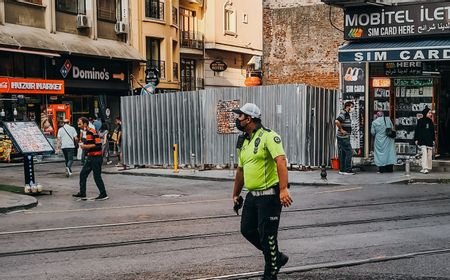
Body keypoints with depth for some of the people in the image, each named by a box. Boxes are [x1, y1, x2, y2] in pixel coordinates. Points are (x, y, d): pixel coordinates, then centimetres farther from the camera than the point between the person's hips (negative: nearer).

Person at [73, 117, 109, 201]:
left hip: (96, 157, -10)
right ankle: (82, 193, 15)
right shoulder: (87, 132, 14)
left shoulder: (92, 132, -17)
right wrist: (84, 145, 7)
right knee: (83, 174, 10)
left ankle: (103, 194, 7)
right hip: (90, 157, 10)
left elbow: (98, 144, -23)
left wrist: (87, 146, -19)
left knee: (97, 177, -3)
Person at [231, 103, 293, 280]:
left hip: (269, 195, -9)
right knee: (247, 230, 13)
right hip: (252, 195, 9)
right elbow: (240, 170, 22)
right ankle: (277, 257, 30)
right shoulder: (243, 142, 13)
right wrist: (236, 194, 27)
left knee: (267, 236, -2)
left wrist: (283, 189, -36)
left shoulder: (268, 137, -14)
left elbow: (281, 161, -26)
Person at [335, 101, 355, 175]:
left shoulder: (347, 114, 17)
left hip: (345, 137, 10)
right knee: (349, 152, -8)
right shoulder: (343, 113, -15)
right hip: (343, 137, -10)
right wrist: (341, 130, -22)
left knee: (342, 153, 10)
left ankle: (342, 170, 14)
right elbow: (337, 121, -31)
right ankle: (347, 170, -6)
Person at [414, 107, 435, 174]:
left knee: (429, 154, 4)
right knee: (424, 153, -15)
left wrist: (433, 140, 14)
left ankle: (428, 168, 13)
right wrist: (416, 139, -5)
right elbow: (417, 130, -2)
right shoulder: (420, 121, -1)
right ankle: (425, 168, -19)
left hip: (429, 141, 5)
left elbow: (433, 131, 18)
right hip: (422, 140, -5)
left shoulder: (430, 121, 13)